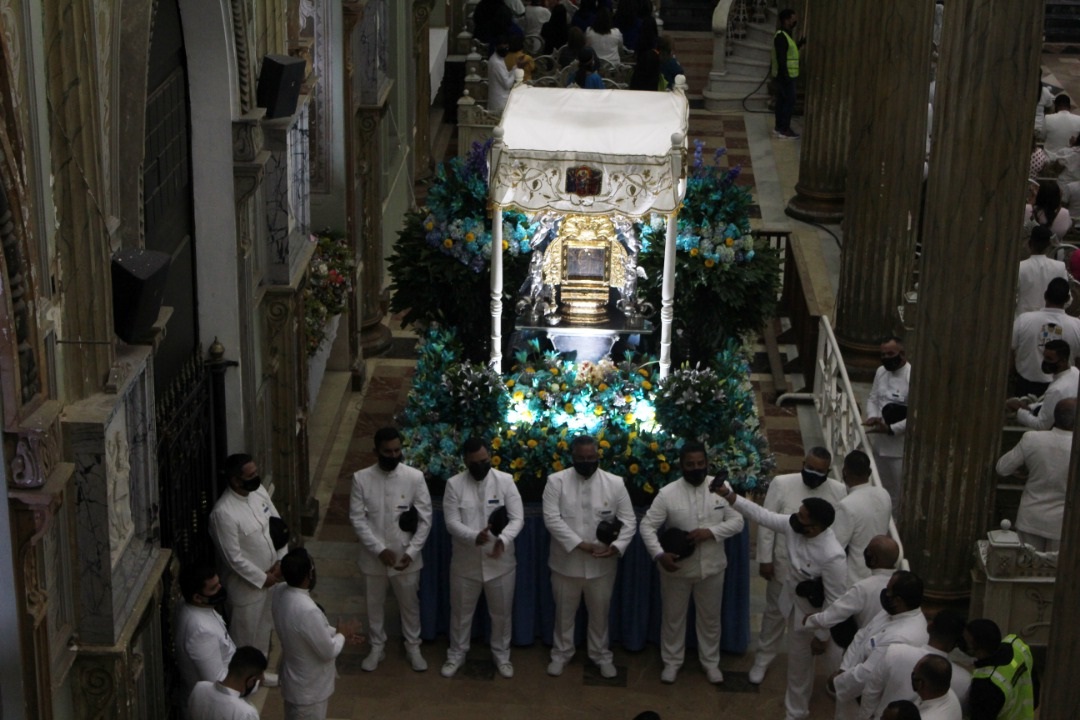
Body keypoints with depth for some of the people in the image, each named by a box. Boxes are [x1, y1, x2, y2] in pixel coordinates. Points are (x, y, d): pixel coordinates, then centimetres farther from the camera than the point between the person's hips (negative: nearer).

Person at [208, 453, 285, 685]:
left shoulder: (259, 491, -7)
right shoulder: (223, 513, -30)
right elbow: (233, 558, -25)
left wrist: (280, 561, -5)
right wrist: (261, 578, -16)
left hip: (268, 575, 8)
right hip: (246, 583, -8)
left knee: (262, 627, 25)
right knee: (244, 633, 12)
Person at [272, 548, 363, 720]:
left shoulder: (281, 592, -10)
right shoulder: (307, 611, -38)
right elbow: (328, 652, -23)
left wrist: (335, 632, 7)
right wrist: (341, 634, -5)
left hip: (296, 678, 8)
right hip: (309, 688, -8)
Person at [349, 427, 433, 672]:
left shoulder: (415, 477, -12)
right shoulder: (361, 478, -11)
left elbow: (425, 519, -7)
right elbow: (357, 518, -10)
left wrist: (411, 552, -14)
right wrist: (380, 549, -17)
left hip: (406, 556, 0)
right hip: (373, 557, 0)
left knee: (409, 604, 17)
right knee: (374, 604, 18)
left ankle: (413, 647, 37)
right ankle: (377, 647, 38)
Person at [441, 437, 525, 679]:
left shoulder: (505, 481, -8)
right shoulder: (454, 484, -9)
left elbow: (518, 518, -12)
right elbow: (452, 522, -13)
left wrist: (503, 539, -31)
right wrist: (474, 537, -32)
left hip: (500, 561, 0)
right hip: (465, 562, 0)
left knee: (501, 612, 14)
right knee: (461, 611, 15)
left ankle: (502, 655, 34)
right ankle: (456, 654, 35)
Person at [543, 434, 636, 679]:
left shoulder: (615, 483, -4)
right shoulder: (556, 481, -8)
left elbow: (629, 520, -2)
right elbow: (552, 519, -16)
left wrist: (616, 546, -19)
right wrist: (580, 544, -22)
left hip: (602, 564, 1)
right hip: (566, 561, -1)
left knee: (600, 612, 15)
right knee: (564, 612, 15)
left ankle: (601, 655, 33)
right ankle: (561, 653, 33)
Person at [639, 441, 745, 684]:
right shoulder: (667, 493, -14)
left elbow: (737, 521, -6)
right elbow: (647, 526, -12)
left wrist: (710, 532, -22)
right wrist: (659, 554, -27)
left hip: (711, 567, 1)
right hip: (677, 568, -1)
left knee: (710, 617, 17)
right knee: (673, 617, 15)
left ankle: (710, 661, 36)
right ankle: (672, 662, 34)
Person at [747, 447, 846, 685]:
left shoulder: (838, 491, -10)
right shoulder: (781, 484, -14)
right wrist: (765, 559, -9)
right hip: (785, 565, -1)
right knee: (775, 613, 15)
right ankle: (763, 659, 33)